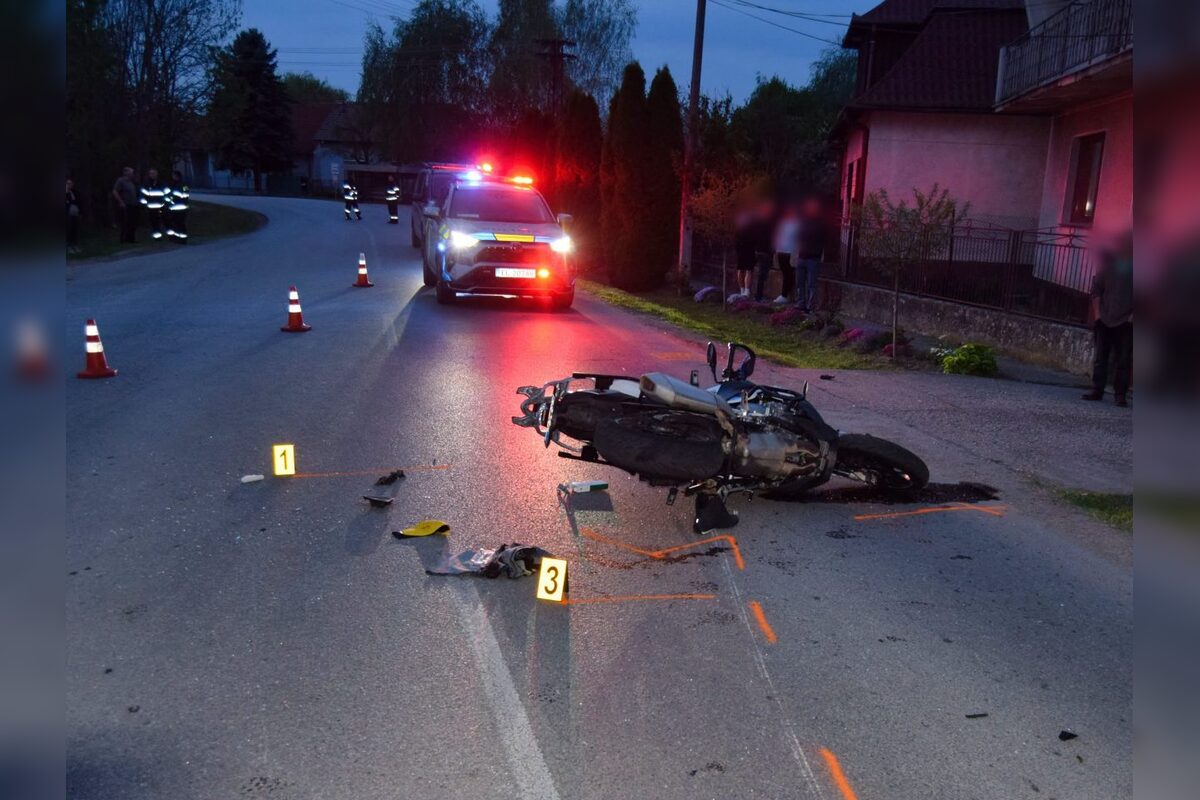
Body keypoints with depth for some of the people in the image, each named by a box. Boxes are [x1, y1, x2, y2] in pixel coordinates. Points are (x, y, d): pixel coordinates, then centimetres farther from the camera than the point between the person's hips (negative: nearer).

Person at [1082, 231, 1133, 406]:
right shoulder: (1109, 263, 7)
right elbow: (1096, 289, 11)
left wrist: (1133, 314, -9)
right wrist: (1097, 312, 3)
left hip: (1126, 321, -3)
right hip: (1105, 319, 3)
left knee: (1123, 360, 0)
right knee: (1100, 357, 5)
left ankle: (1120, 395, 4)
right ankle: (1097, 390, 12)